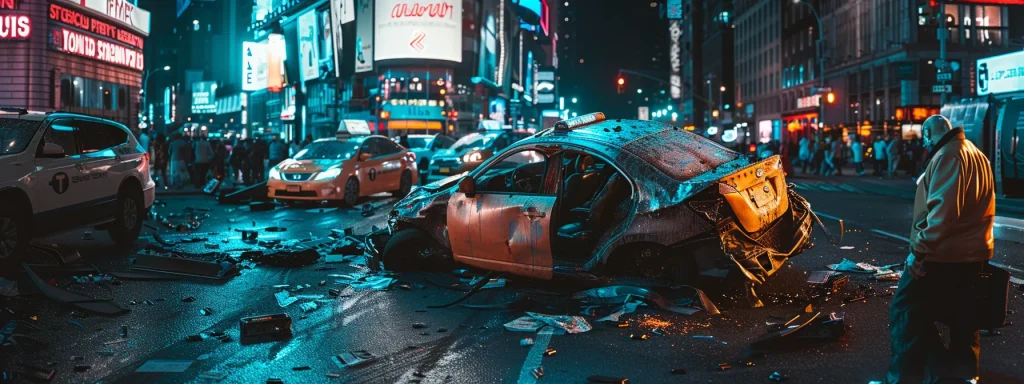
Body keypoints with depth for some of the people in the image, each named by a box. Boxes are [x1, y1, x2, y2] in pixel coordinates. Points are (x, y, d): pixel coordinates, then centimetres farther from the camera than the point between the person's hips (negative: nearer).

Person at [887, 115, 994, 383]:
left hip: (944, 254, -10)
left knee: (905, 312, -5)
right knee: (961, 316, 18)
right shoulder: (977, 155, 16)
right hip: (973, 253, 10)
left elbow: (942, 209, -27)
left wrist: (920, 249, -25)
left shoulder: (948, 156, -15)